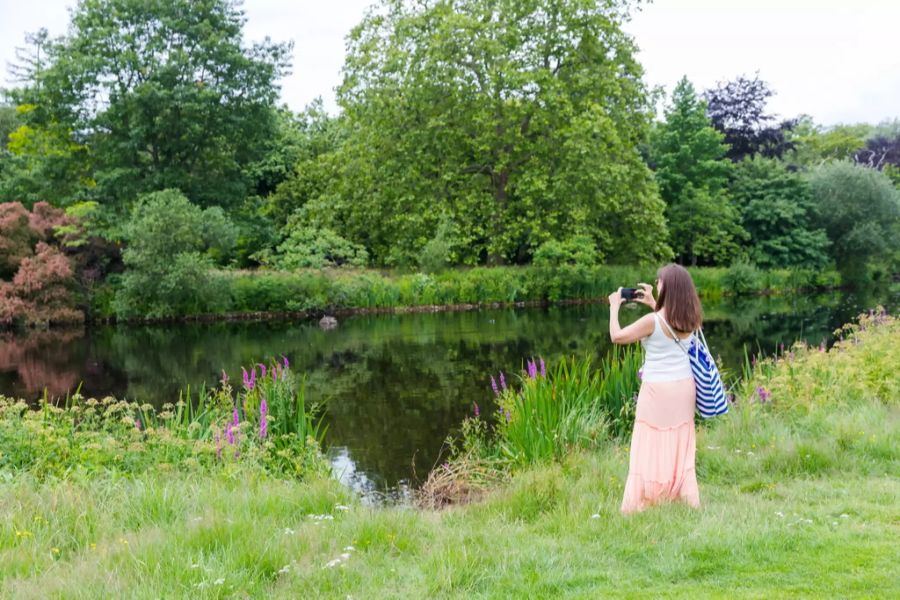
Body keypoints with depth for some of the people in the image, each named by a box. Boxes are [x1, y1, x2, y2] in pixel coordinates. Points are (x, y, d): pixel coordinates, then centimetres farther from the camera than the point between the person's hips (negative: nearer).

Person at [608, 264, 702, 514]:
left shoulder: (652, 321, -19)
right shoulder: (690, 319, -1)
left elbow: (616, 336, -8)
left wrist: (614, 307, 4)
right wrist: (652, 304, 24)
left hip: (657, 391, -5)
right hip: (684, 388, 5)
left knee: (651, 447, 2)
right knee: (681, 447, 15)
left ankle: (640, 504, 6)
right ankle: (688, 499, 22)